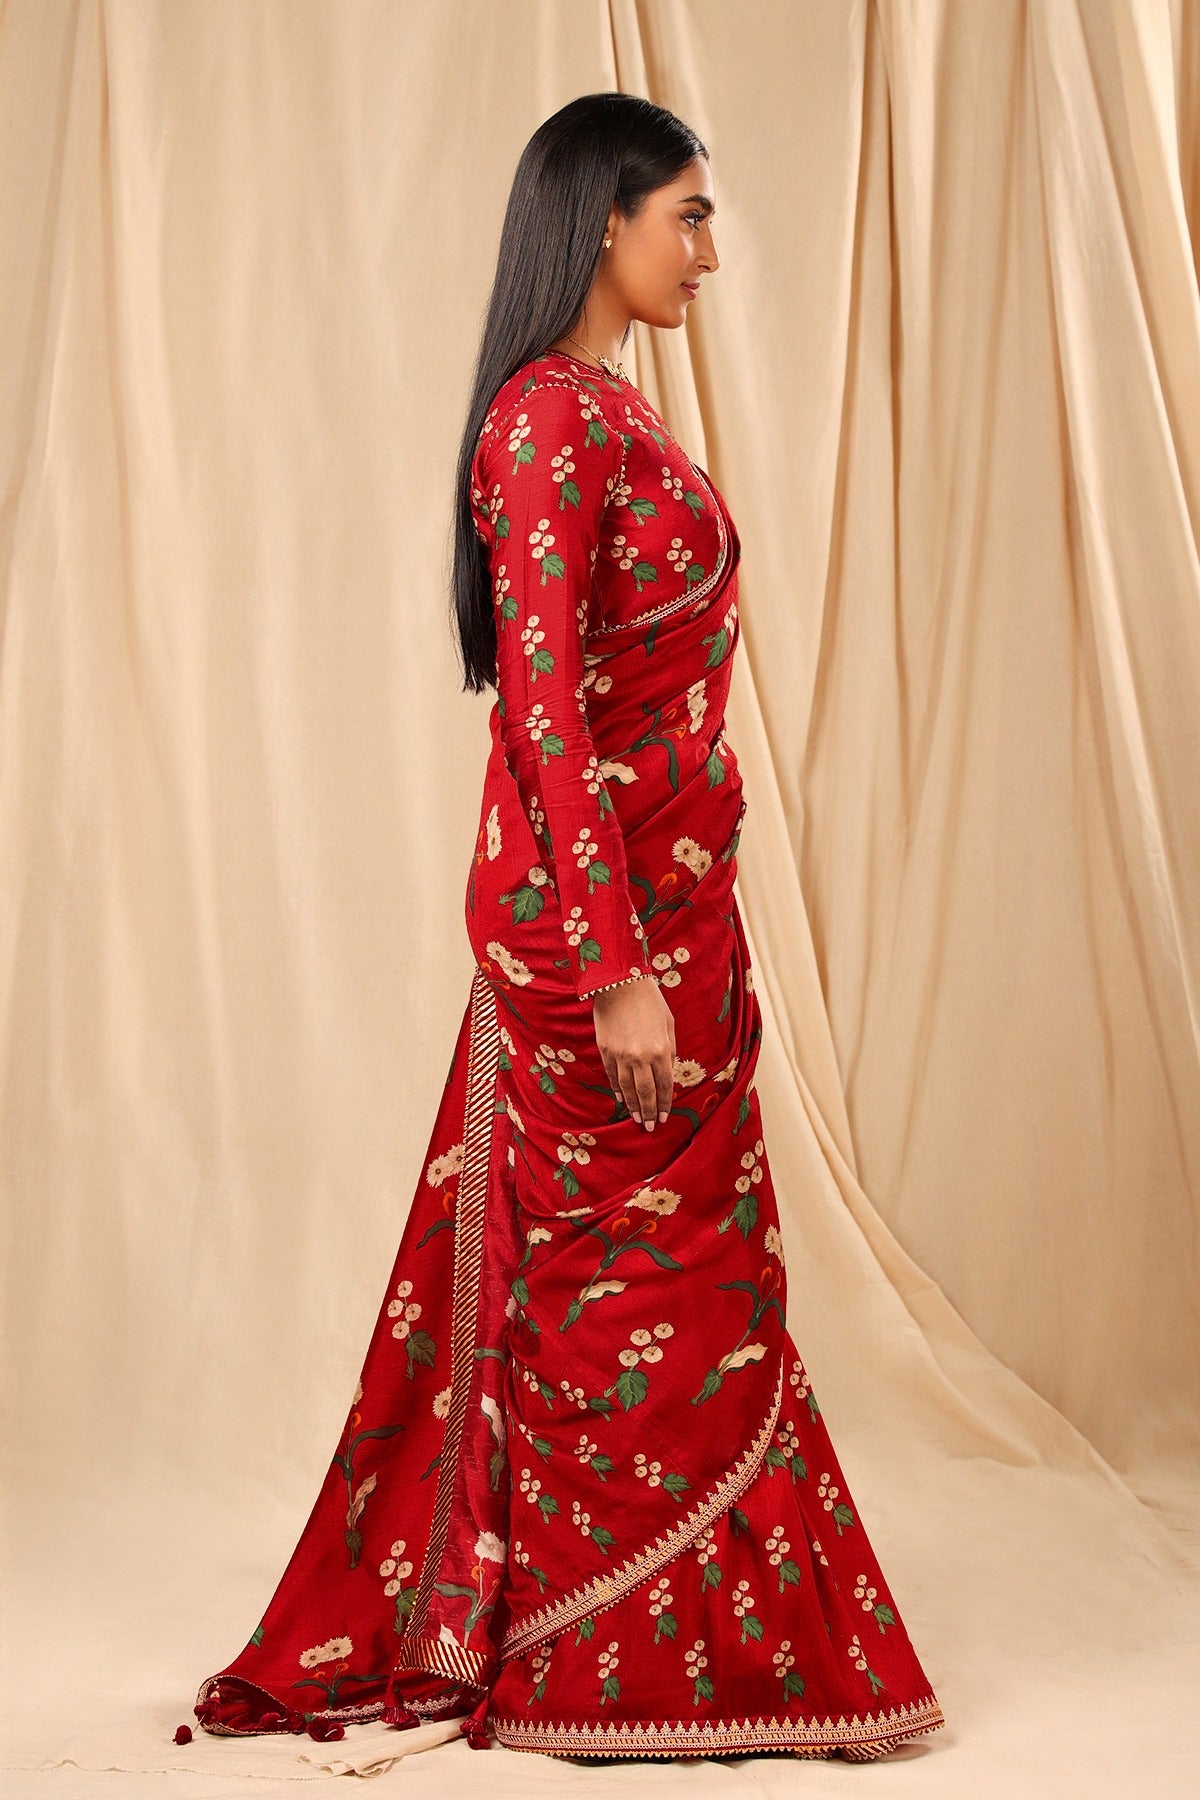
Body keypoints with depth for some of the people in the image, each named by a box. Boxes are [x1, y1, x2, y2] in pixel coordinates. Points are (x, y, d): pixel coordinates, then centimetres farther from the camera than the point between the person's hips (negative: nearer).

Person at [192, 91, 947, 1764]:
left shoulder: (610, 410, 13)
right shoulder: (551, 419, -16)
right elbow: (543, 709, -21)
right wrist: (622, 969, -22)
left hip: (660, 892, 10)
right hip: (599, 909, -10)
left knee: (675, 1271, 17)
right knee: (636, 1281, 2)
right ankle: (602, 1668, 18)